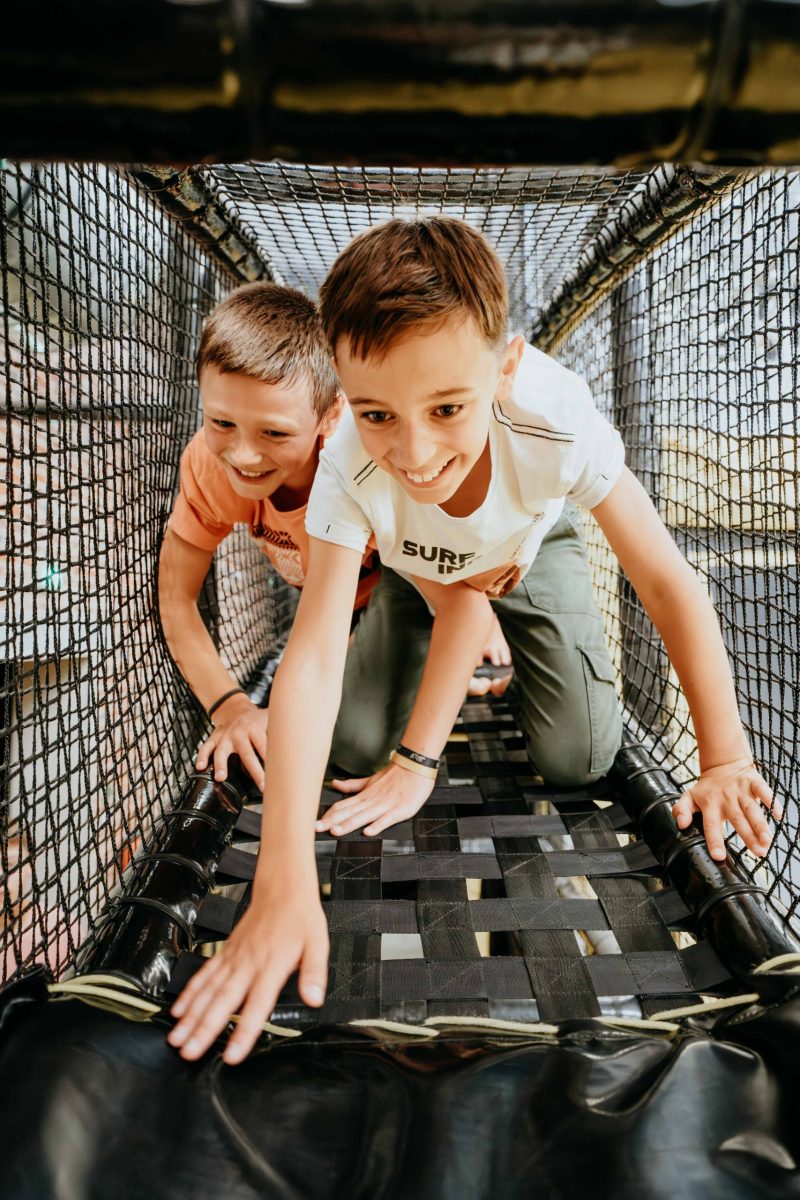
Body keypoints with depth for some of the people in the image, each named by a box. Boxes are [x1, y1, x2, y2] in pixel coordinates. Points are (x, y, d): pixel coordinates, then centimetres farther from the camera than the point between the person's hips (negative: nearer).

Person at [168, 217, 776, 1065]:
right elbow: (312, 658, -43)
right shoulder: (349, 471, -40)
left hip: (532, 549, 0)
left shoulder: (556, 423, -41)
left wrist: (725, 761, -27)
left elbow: (668, 582, -32)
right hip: (417, 569, 1)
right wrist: (283, 887, -50)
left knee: (578, 760, -10)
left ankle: (517, 645, 22)